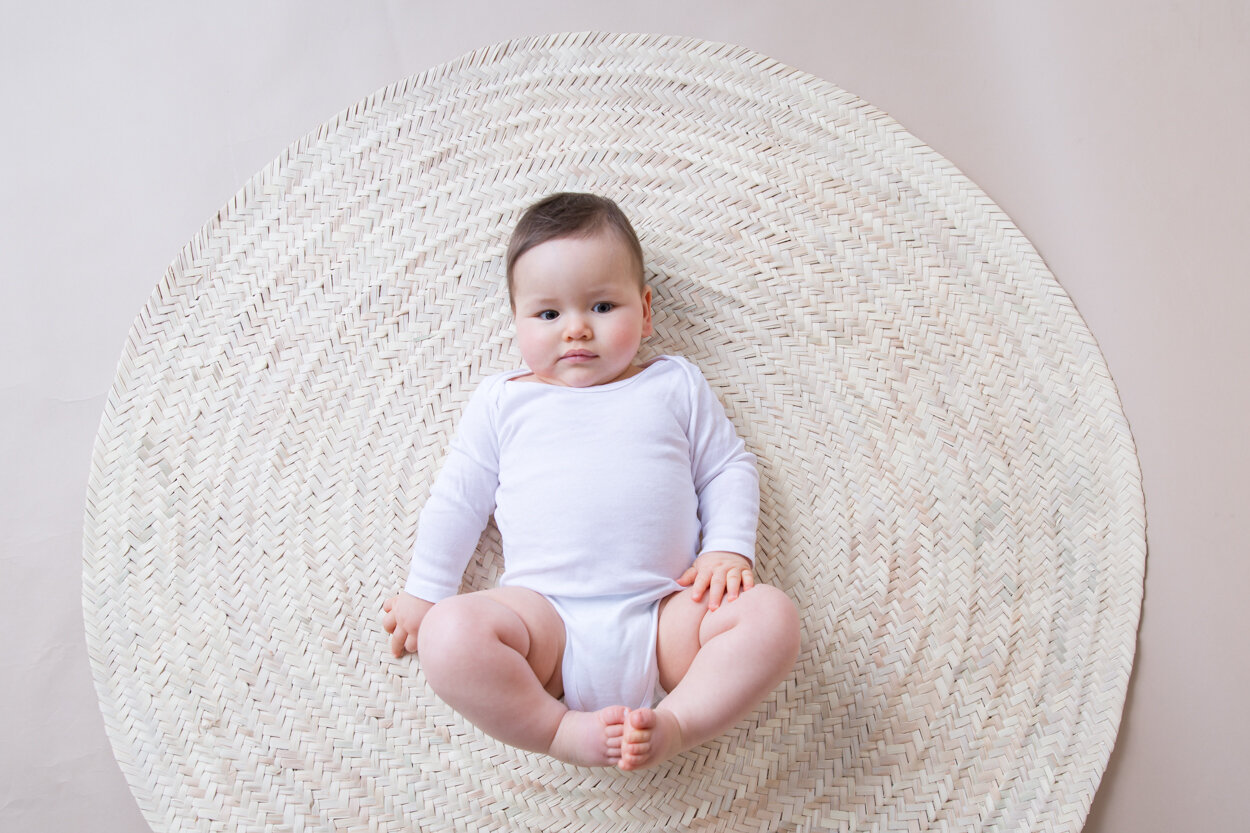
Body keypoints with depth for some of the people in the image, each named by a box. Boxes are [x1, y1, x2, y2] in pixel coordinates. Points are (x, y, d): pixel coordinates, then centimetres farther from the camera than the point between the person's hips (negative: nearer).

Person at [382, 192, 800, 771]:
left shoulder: (675, 385, 16)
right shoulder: (501, 402, 15)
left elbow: (729, 468, 17)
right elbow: (457, 499, 18)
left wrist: (728, 549, 1)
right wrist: (425, 592, 13)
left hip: (664, 614, 1)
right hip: (544, 616, 0)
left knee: (771, 616, -25)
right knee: (449, 635, -29)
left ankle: (674, 725, -23)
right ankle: (563, 732, -20)